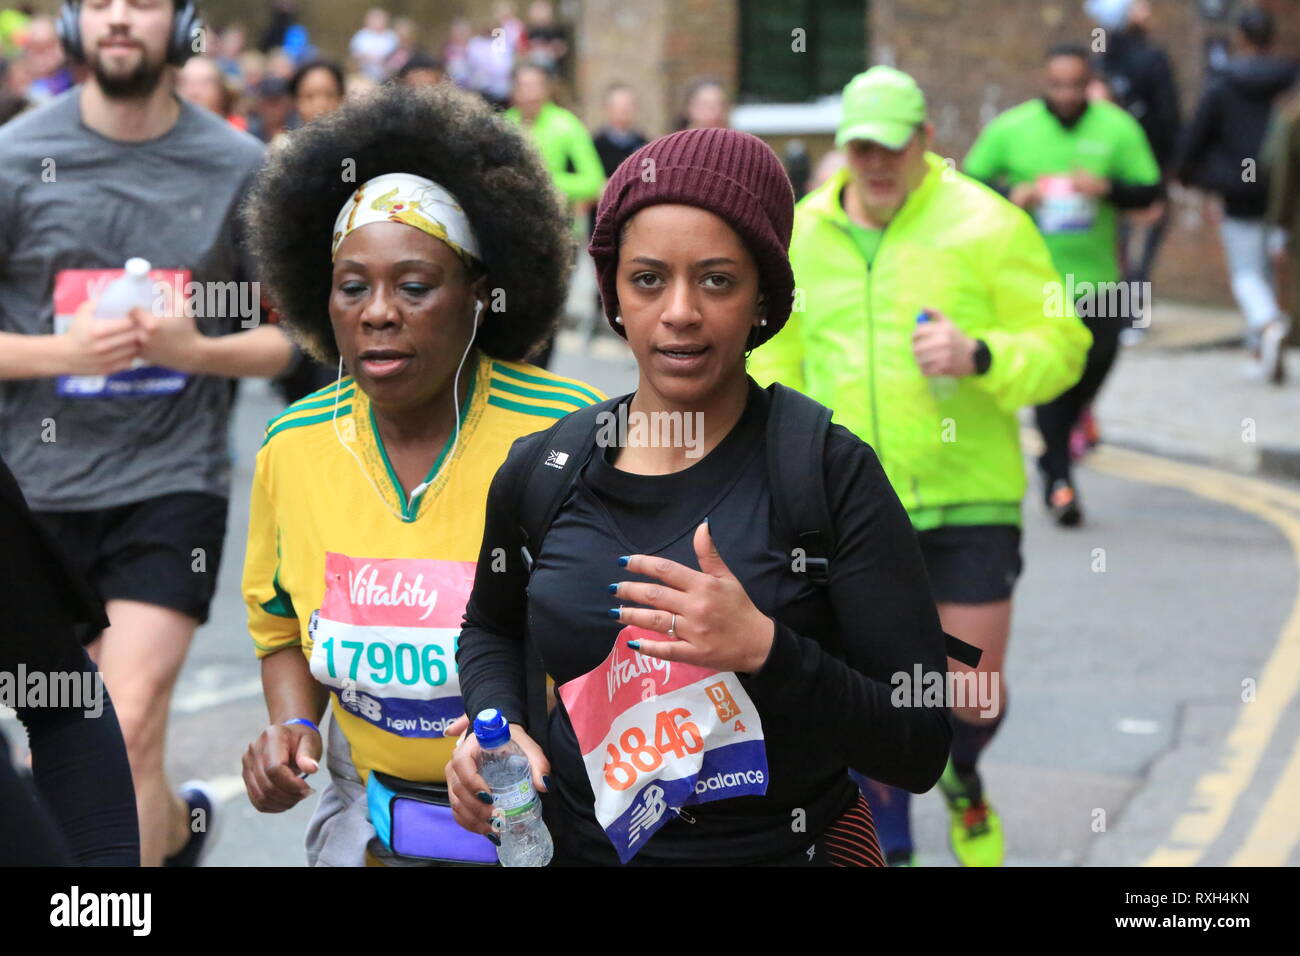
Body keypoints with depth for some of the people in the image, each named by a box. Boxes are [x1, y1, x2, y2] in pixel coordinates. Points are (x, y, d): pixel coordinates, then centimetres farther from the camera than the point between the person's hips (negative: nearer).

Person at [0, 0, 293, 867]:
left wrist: (196, 349, -14)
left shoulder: (237, 166, -1)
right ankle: (174, 827, 43)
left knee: (130, 725, -13)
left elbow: (292, 334, 4)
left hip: (173, 478, -2)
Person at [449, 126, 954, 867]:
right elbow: (491, 628, 17)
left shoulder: (831, 473, -14)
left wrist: (764, 649, -30)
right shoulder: (541, 470, -5)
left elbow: (921, 748, -17)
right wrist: (497, 725, -4)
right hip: (578, 844, 3)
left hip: (785, 846, -3)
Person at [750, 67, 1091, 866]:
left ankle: (963, 780, 40)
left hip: (968, 498, -2)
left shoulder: (987, 226, -4)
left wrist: (981, 356, -23)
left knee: (975, 691, 5)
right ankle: (891, 845, 22)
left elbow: (1061, 345, -5)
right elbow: (775, 361, 18)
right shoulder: (804, 233, 6)